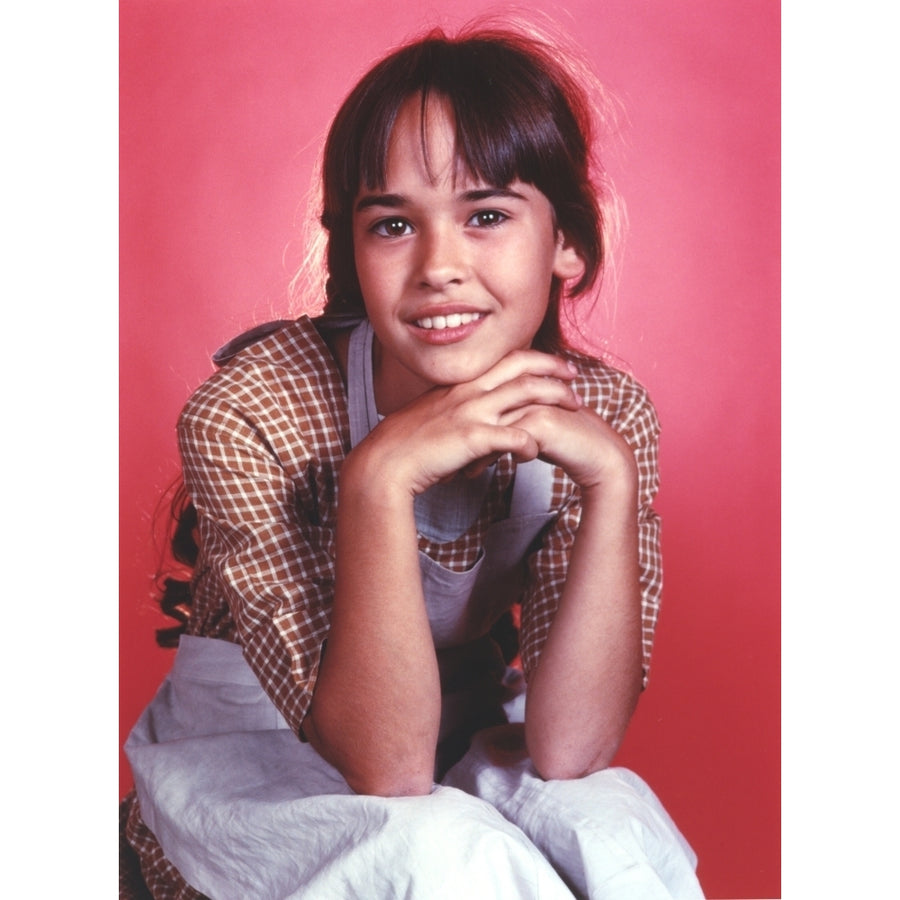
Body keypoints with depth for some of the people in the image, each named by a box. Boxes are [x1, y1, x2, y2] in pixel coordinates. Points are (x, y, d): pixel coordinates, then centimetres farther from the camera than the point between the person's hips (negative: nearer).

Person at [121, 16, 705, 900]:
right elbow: (383, 768, -28)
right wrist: (381, 479, -40)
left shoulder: (601, 412, -15)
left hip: (461, 744, 3)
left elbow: (565, 749, -21)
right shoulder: (246, 416, -25)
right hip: (248, 758, -2)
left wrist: (612, 480, -32)